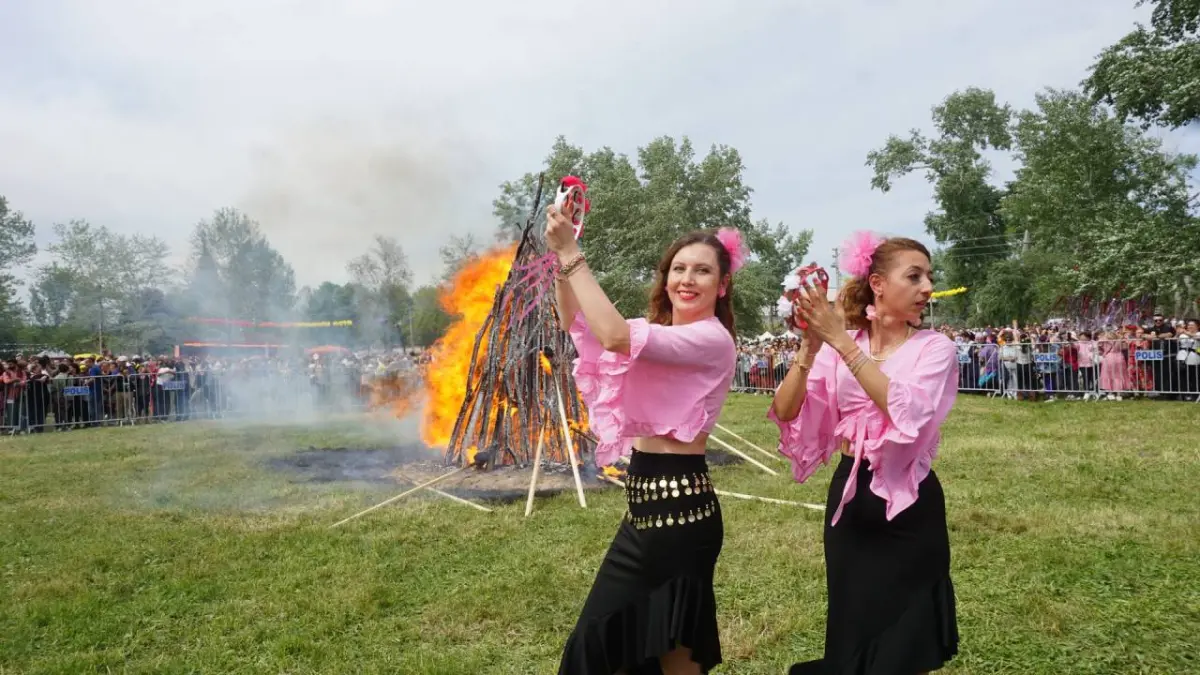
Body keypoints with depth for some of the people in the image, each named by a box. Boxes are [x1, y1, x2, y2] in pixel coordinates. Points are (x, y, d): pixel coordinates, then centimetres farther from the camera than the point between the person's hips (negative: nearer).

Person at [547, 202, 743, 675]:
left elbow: (616, 337, -29)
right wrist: (561, 258, -7)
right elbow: (576, 323, 8)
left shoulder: (712, 340, -15)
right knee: (605, 631, 16)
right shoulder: (662, 332, 12)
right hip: (646, 499, 9)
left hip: (679, 501, -9)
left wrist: (573, 254, -24)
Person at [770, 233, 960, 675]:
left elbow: (908, 413, -24)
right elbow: (787, 415, -10)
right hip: (849, 498, 2)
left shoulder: (935, 348, -6)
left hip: (908, 504, -2)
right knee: (850, 633, 16)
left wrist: (843, 343, -27)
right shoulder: (836, 347, 0)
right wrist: (810, 348, -25)